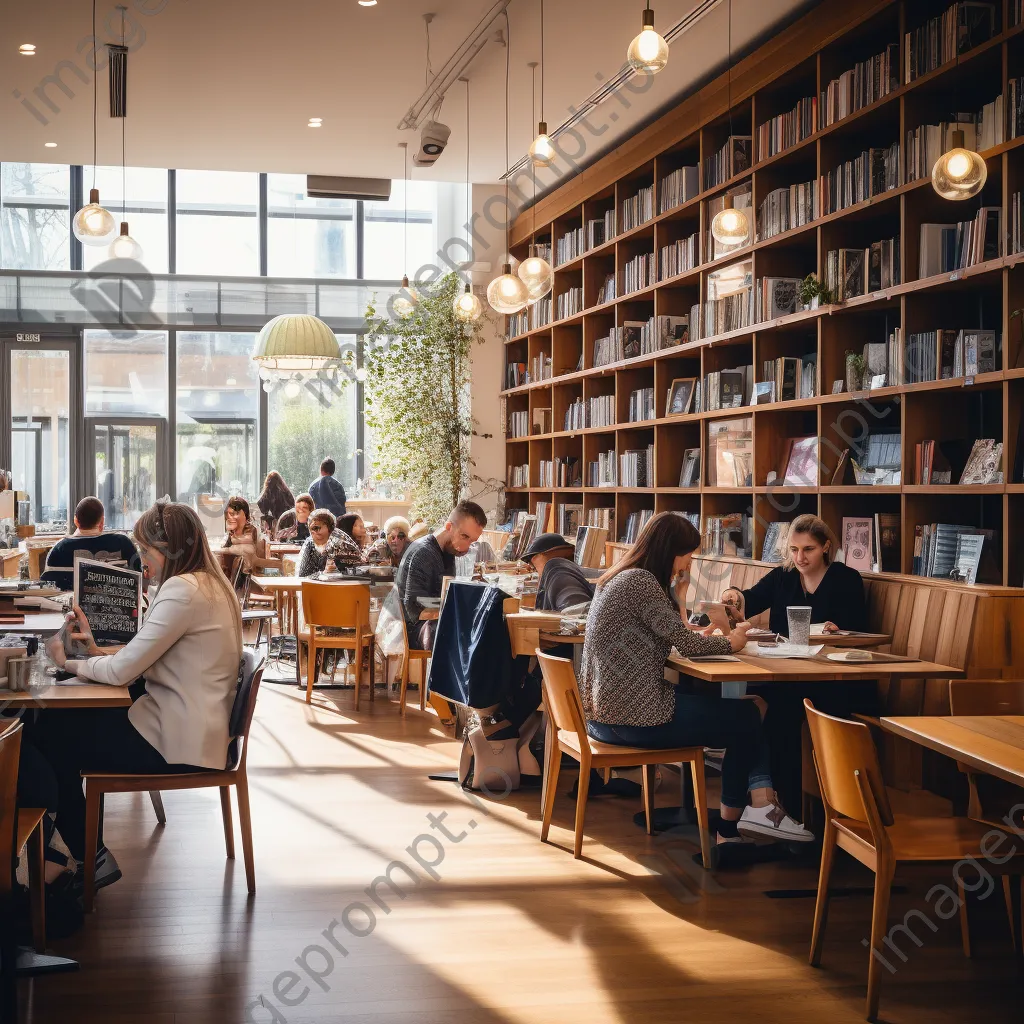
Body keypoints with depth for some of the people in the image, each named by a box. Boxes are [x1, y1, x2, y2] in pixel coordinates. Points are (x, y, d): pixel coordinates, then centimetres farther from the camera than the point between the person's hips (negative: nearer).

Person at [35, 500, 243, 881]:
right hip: (191, 727, 10)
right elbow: (146, 653, 17)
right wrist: (97, 650, 5)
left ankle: (89, 859, 16)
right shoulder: (208, 584, 11)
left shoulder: (183, 590, -21)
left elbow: (121, 671, -19)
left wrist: (69, 662, -3)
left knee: (49, 735, 4)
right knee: (63, 721, 16)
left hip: (177, 740, -10)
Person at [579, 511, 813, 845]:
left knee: (742, 714, 17)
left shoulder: (619, 578, 14)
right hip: (633, 717, -10)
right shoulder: (640, 581, -16)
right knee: (747, 717, 6)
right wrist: (729, 643, 0)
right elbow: (685, 642, -17)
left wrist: (677, 590, 9)